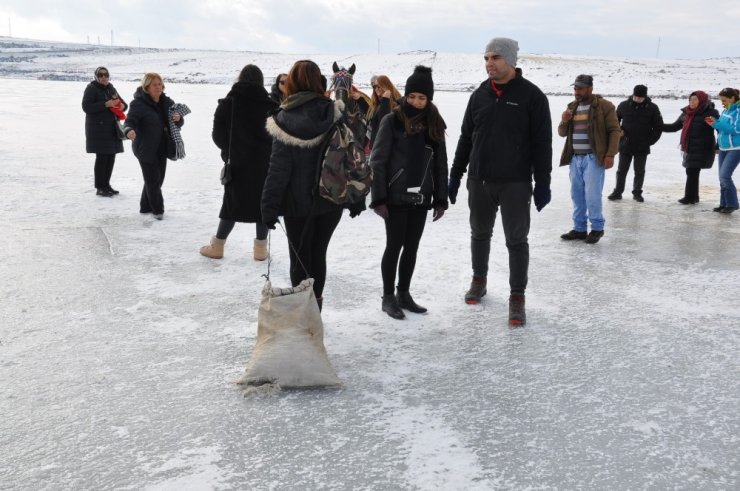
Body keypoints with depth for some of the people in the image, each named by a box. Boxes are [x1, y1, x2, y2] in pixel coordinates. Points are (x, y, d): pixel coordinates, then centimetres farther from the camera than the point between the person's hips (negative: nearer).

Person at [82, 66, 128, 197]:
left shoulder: (111, 88, 15)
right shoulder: (91, 88, -5)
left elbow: (122, 103, 21)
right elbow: (86, 107, -15)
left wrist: (122, 105, -4)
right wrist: (106, 104, -22)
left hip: (112, 128, 7)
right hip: (98, 128, -7)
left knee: (111, 157, 8)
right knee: (102, 157, -9)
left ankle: (106, 185, 19)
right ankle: (99, 188, -3)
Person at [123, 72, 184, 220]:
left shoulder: (167, 102, 5)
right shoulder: (139, 103, -14)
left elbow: (179, 122, 11)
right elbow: (129, 121, -23)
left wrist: (178, 118, -13)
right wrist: (129, 131, -46)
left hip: (161, 148, 7)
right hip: (146, 149, -7)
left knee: (158, 179, 15)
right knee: (153, 179, -5)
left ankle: (146, 207, 30)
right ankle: (157, 209, 9)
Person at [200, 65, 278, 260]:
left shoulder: (227, 103, -4)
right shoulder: (269, 105, -8)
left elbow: (218, 135, -1)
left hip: (237, 163, 1)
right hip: (264, 162, -1)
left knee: (232, 202, 12)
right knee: (263, 202, 10)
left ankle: (217, 246, 16)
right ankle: (260, 248, 14)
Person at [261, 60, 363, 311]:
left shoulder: (286, 119, -13)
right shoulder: (335, 114, -6)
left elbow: (278, 168, -13)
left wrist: (269, 207, -7)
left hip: (298, 202, -3)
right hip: (331, 200, 3)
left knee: (299, 256, 10)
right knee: (318, 253, 16)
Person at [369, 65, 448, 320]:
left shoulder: (434, 124, 6)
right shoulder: (392, 121, -8)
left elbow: (440, 165, 9)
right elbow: (377, 162, -8)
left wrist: (441, 199, 5)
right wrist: (379, 198, -13)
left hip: (420, 198, 4)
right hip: (396, 197, -4)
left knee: (412, 248, 11)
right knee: (394, 246, 2)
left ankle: (404, 294, 25)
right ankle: (388, 297, 15)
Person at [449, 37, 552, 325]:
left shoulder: (531, 95, -6)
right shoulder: (479, 95, 7)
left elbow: (542, 143, -6)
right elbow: (466, 138, 13)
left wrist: (543, 183, -9)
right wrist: (455, 175, 11)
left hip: (515, 183, -4)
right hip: (479, 181, 4)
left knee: (516, 241, 1)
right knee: (479, 234, 16)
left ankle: (517, 297, 9)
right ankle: (479, 280, 35)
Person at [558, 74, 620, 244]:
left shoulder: (604, 106, -3)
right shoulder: (572, 107, 15)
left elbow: (614, 130, -6)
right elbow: (562, 133, 18)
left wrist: (610, 154, -15)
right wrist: (564, 121, -4)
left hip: (593, 158, -6)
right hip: (575, 158, 6)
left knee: (592, 195, -8)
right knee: (577, 195, 8)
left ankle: (597, 228, 6)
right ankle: (579, 229, 17)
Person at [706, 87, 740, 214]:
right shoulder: (725, 110, 9)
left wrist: (717, 124, -19)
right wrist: (715, 124, -4)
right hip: (723, 148, 8)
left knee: (725, 176, -14)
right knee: (722, 177, 9)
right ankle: (724, 204, 17)